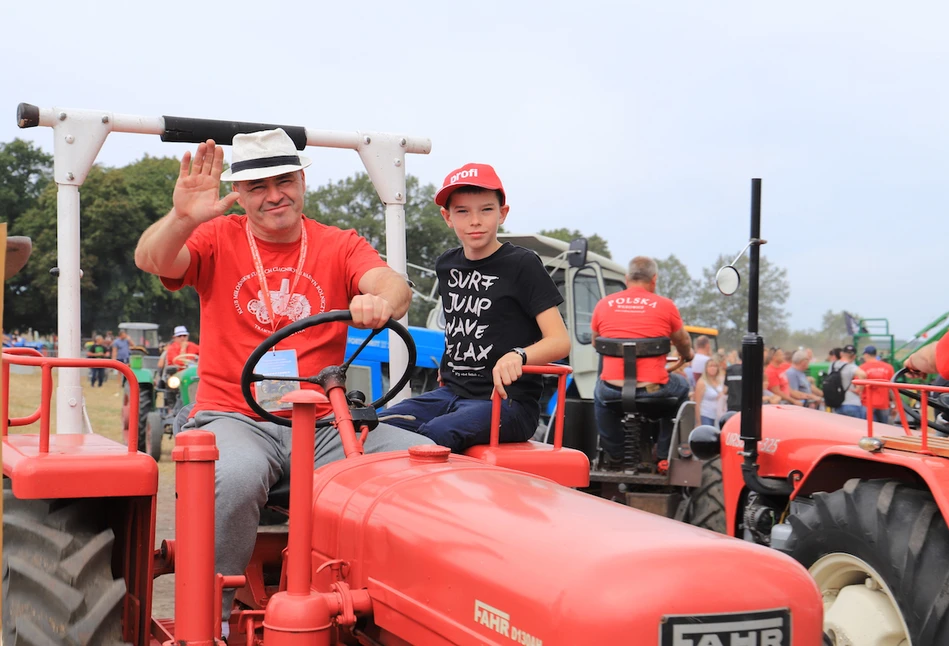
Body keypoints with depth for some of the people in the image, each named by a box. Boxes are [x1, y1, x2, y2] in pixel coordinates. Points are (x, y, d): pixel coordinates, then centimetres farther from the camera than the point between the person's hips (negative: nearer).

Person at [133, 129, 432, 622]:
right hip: (235, 416, -2)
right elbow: (151, 261, -8)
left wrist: (383, 301, -33)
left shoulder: (340, 246, 11)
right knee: (236, 476, -37)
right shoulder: (220, 238, 9)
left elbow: (393, 285, -7)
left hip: (321, 422, 2)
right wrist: (182, 217, -29)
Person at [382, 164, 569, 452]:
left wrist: (517, 356, -34)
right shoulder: (446, 265, 13)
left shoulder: (522, 265, -6)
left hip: (507, 399, -6)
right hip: (453, 393, 6)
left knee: (435, 434, -33)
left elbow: (559, 341, -14)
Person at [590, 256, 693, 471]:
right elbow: (683, 343, 17)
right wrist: (688, 356, 43)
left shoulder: (603, 304, 5)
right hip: (653, 389, -2)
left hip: (612, 390, 2)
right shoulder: (665, 305, 1)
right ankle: (664, 456, 29)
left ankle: (613, 455, 36)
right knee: (681, 386, 30)